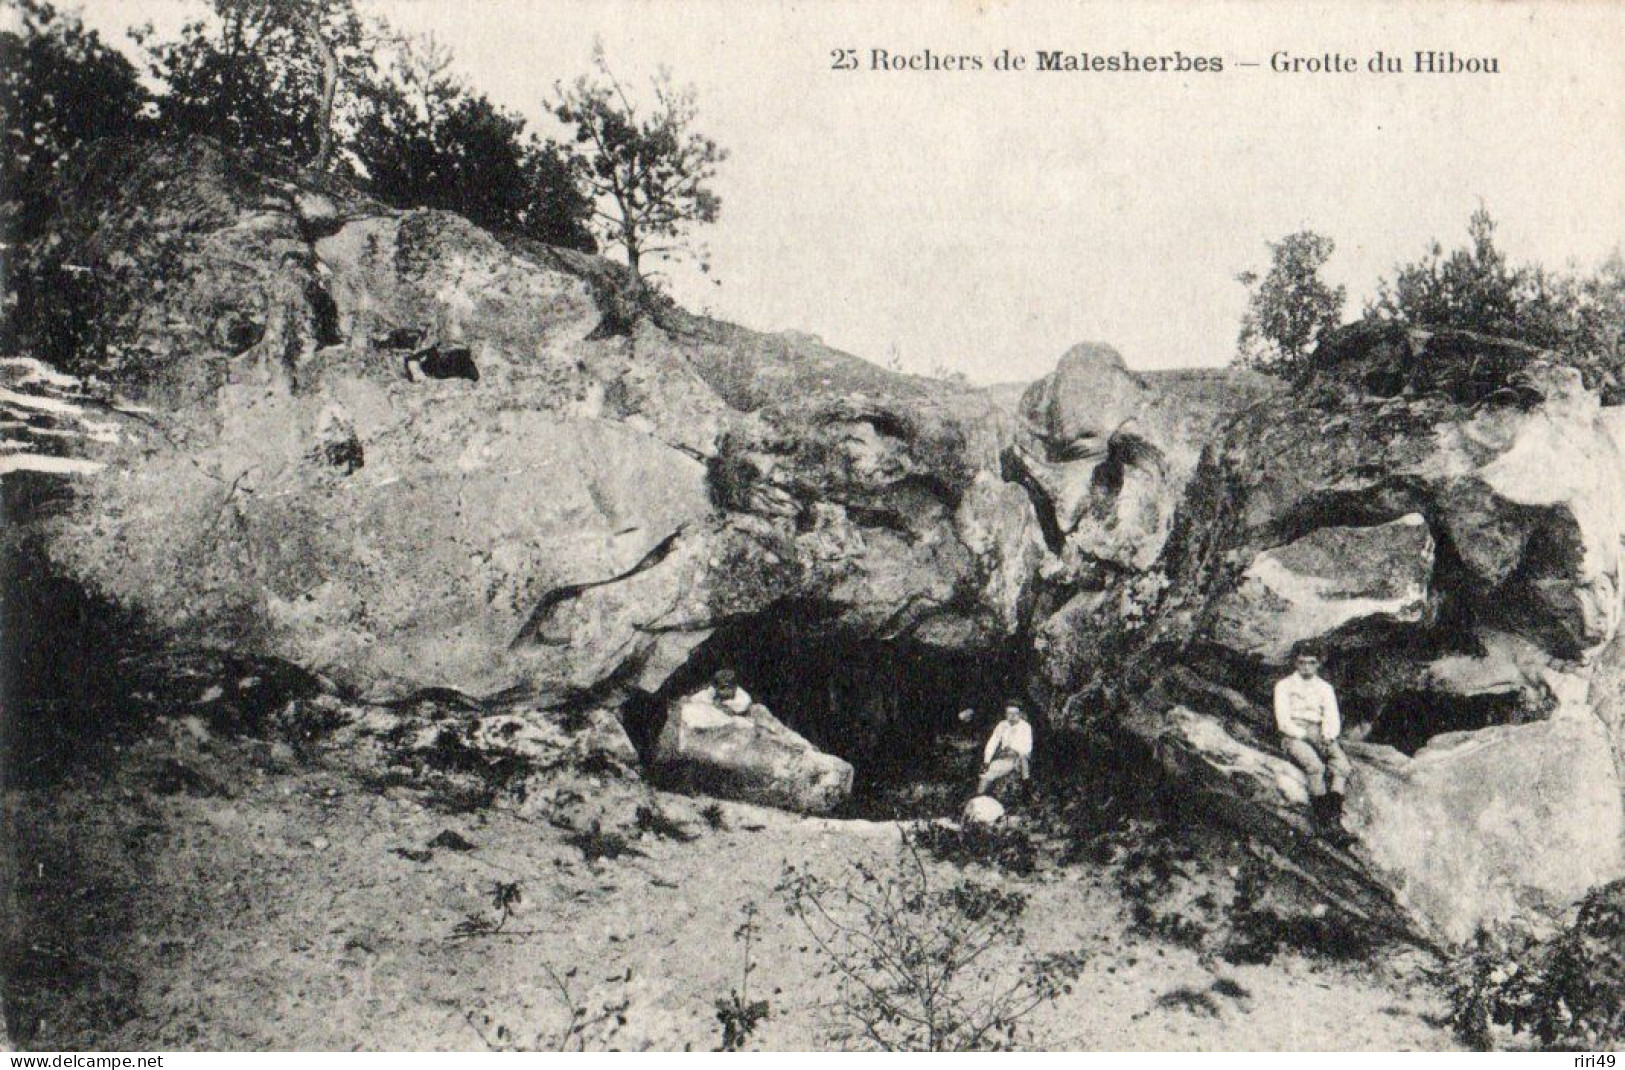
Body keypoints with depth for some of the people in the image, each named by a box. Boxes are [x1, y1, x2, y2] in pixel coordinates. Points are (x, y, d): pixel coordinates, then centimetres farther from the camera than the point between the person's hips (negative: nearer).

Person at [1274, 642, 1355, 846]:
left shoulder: (1325, 688, 21)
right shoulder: (1284, 685, 10)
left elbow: (1333, 720, 11)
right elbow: (1283, 722, -1)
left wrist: (1327, 737, -11)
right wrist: (1306, 735, -15)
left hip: (1320, 736, 4)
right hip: (1294, 736, -4)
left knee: (1341, 765, -28)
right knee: (1315, 766, -35)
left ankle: (1334, 819, -38)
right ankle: (1324, 822, -36)